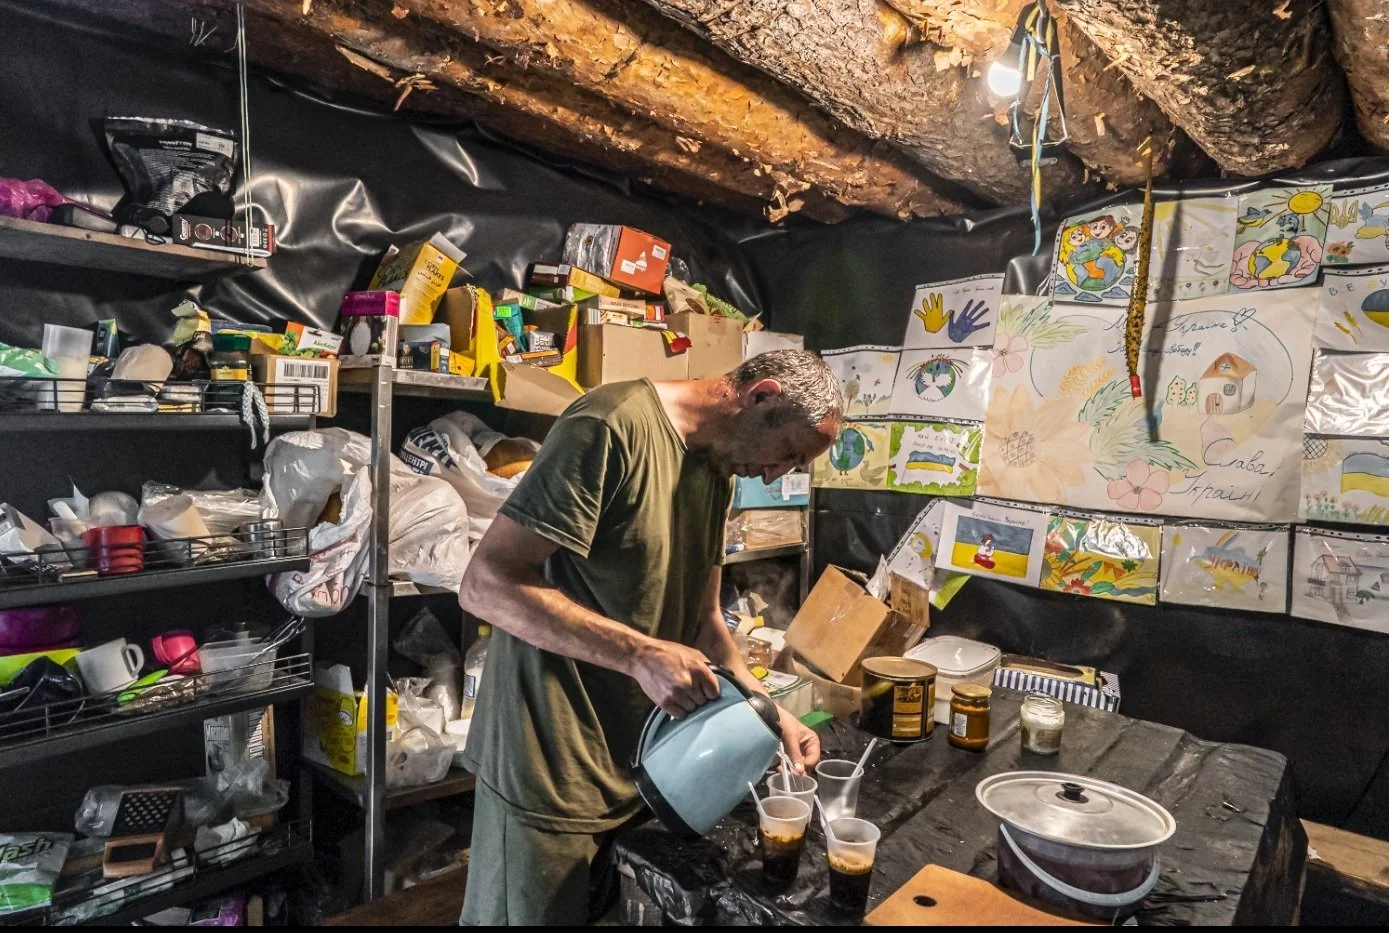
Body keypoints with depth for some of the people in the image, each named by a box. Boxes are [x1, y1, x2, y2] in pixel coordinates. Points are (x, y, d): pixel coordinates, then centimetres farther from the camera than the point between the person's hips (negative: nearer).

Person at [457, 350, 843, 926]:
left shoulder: (719, 470, 8)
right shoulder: (612, 428, -21)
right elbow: (485, 585, -25)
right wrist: (642, 654, -29)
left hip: (637, 765, 8)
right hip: (551, 770, -8)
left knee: (607, 912, 23)